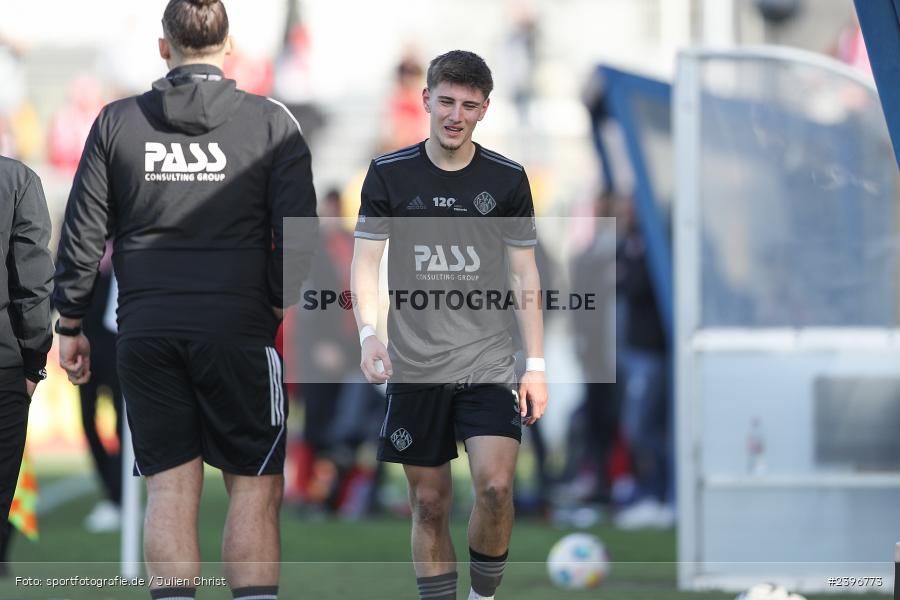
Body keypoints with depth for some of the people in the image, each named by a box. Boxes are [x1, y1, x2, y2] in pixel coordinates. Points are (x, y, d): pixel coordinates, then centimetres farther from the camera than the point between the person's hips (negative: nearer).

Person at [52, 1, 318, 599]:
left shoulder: (116, 122, 6)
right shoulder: (271, 122, 0)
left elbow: (82, 235, 7)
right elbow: (298, 236, -4)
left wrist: (71, 324, 14)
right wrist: (289, 311, 6)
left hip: (145, 333, 2)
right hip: (238, 327, -2)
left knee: (170, 488, 5)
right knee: (255, 488, 2)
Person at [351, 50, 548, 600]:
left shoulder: (507, 179, 3)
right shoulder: (390, 174, 2)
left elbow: (524, 275, 7)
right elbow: (365, 262, 2)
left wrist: (536, 364, 2)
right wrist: (368, 333, -16)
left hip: (489, 363, -1)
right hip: (415, 367, 1)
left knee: (495, 486, -16)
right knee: (429, 502, 3)